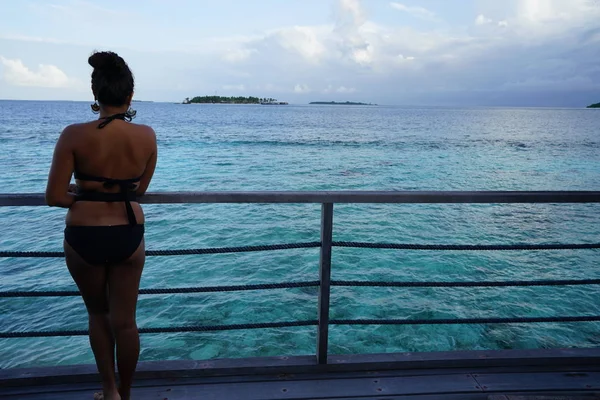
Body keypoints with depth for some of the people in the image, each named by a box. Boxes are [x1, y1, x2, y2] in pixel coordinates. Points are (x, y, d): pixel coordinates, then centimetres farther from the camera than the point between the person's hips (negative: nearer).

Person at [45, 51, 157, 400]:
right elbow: (140, 189, 3)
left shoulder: (75, 135, -14)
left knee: (98, 314, 23)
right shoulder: (147, 135, -7)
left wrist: (82, 195, 6)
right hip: (129, 236, 2)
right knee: (125, 320, 16)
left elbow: (55, 197, -12)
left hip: (84, 237, -1)